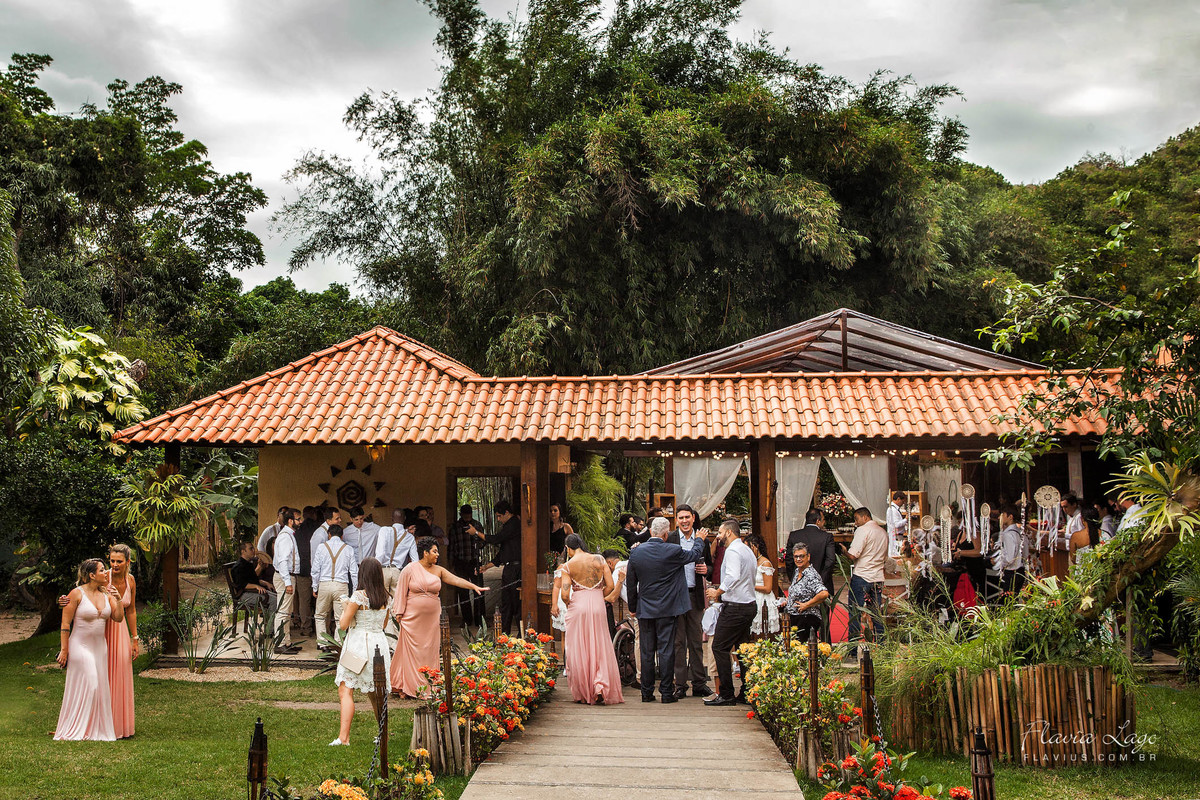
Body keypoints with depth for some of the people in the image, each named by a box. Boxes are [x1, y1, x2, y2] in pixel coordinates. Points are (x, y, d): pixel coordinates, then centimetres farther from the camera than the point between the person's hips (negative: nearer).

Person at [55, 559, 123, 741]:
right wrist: (64, 650, -11)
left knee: (99, 687, 6)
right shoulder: (77, 594, -11)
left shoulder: (106, 593, 5)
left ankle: (96, 729, 15)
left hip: (100, 646, 6)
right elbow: (65, 624, -9)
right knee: (84, 686, -6)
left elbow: (119, 618, 3)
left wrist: (117, 600, -11)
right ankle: (73, 731, 6)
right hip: (80, 646, -6)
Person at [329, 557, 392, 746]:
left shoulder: (359, 596, -12)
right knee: (376, 691, 18)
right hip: (379, 643, 6)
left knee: (345, 691, -7)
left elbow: (343, 624, -10)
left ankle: (344, 737, -17)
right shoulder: (384, 597, 6)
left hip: (358, 644, -6)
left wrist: (346, 606, 8)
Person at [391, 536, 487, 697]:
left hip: (432, 618, 4)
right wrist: (399, 613, -4)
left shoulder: (438, 571, 7)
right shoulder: (410, 569, -4)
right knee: (411, 650, -2)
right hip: (412, 618, -4)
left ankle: (427, 687, 12)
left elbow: (455, 579, 0)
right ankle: (409, 686, 6)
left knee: (429, 650, 5)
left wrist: (474, 587, -11)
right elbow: (402, 592, -2)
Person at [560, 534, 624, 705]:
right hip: (598, 606, 2)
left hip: (577, 606, -1)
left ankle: (582, 693, 12)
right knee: (600, 647, 9)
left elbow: (565, 594, -9)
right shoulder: (599, 560, 2)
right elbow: (610, 585, 0)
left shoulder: (568, 566, -4)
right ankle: (600, 686, -8)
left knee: (578, 649, 8)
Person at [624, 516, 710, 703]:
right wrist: (699, 539, 27)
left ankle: (647, 693, 13)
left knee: (647, 652, 8)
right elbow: (695, 554, 6)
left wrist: (633, 607, 16)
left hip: (645, 610, 3)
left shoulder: (636, 552, -4)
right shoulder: (672, 551, -13)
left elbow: (631, 583, 4)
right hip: (667, 610, -3)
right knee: (666, 651, 2)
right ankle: (666, 692, 5)